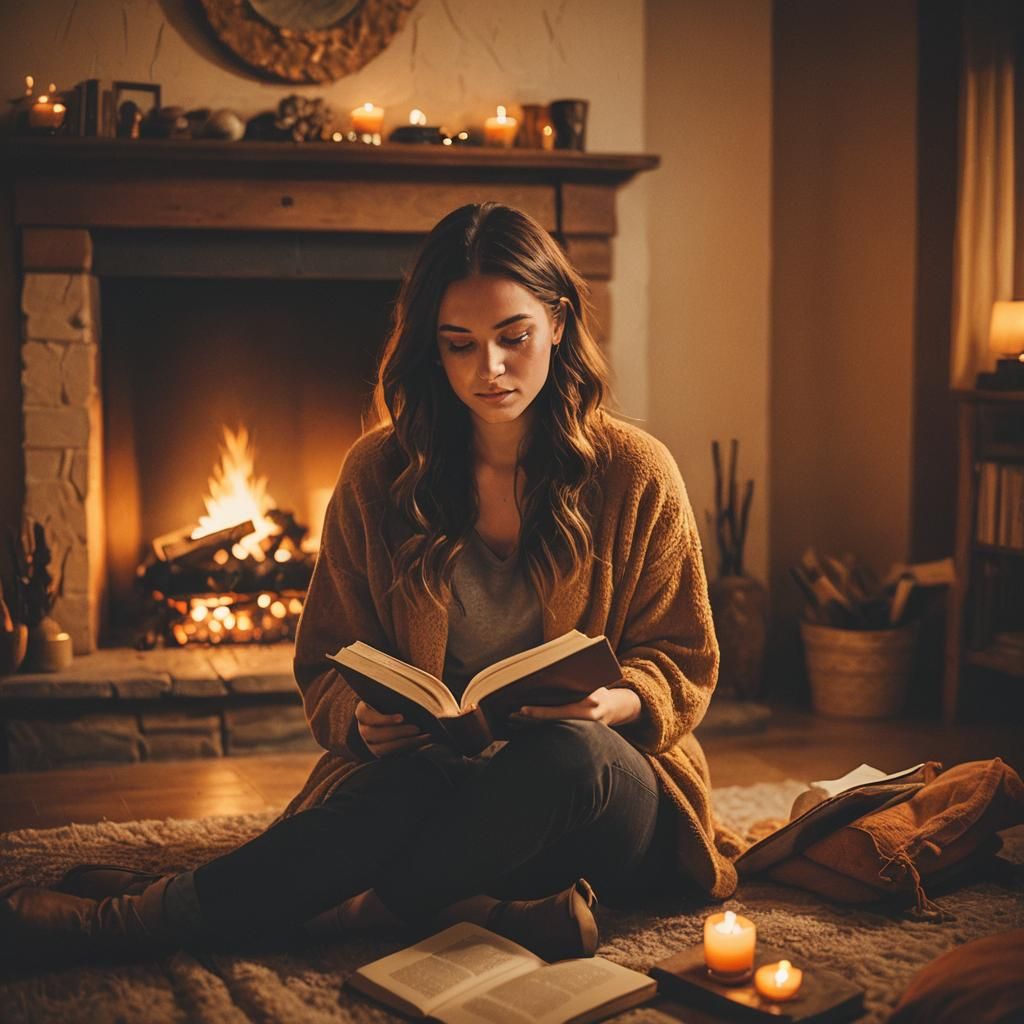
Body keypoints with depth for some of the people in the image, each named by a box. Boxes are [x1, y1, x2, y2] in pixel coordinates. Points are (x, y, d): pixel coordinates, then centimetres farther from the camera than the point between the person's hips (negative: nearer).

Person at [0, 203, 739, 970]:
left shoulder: (635, 473, 0)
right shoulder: (379, 475, 4)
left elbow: (683, 665, 6)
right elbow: (330, 663, 8)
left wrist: (609, 704, -18)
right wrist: (362, 717, -16)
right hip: (429, 781, 0)